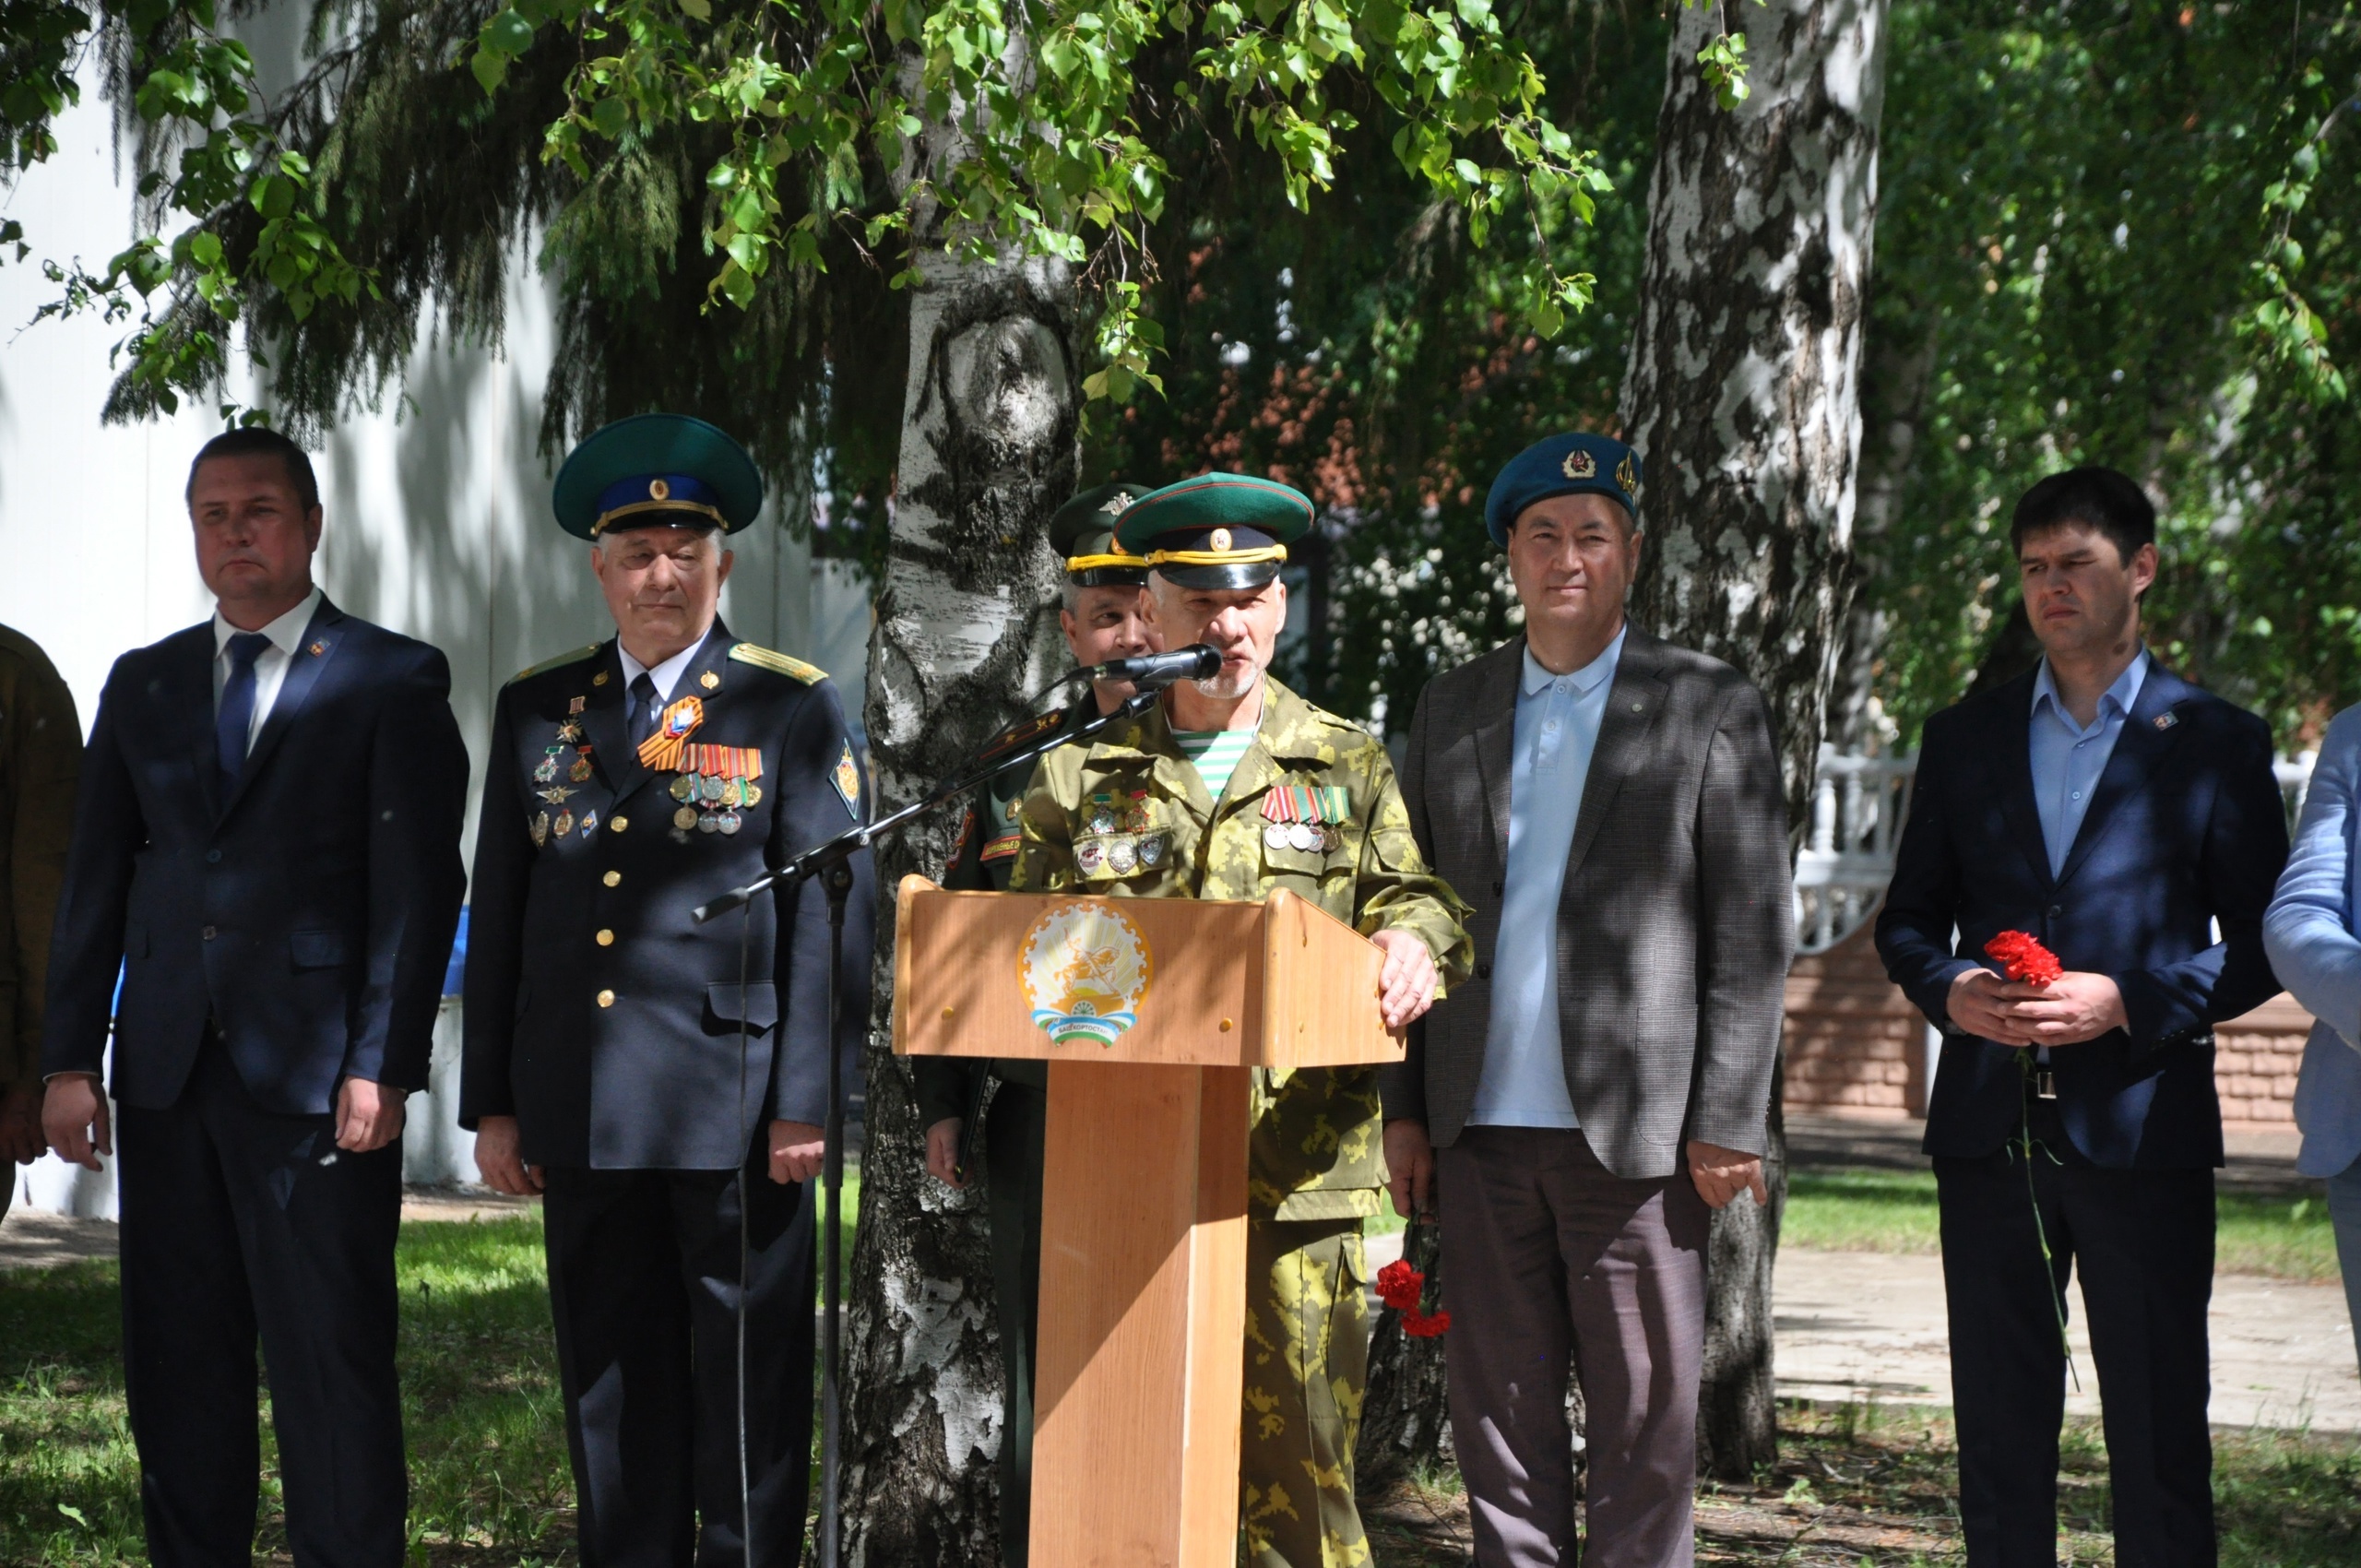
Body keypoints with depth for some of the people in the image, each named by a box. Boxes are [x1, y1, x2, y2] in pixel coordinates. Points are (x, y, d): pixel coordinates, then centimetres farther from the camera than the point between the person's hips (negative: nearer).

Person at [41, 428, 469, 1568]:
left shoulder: (393, 681, 1)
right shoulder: (143, 686, 15)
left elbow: (421, 887, -5)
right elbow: (94, 884, 13)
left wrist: (382, 1068, -13)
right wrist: (70, 1059, 5)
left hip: (317, 1077, -4)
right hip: (170, 1077, 5)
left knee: (334, 1364, -3)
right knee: (177, 1364, 7)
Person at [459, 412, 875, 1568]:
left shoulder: (793, 712, 2)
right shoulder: (536, 710, 12)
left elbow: (831, 915, -3)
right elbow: (498, 913, 13)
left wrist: (806, 1101, -10)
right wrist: (492, 1104, 7)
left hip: (734, 1111, -3)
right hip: (583, 1113, 3)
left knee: (747, 1382, 2)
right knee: (608, 1377, 8)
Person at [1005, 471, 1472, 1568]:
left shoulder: (1348, 768, 13)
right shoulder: (1080, 780, 14)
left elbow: (1412, 898, 8)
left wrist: (1415, 943, -14)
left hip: (1298, 1181, -1)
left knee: (1298, 1452, -3)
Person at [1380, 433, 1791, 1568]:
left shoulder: (1709, 708, 2)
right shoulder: (1450, 711, 13)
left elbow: (1753, 930, -1)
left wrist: (1729, 1124, -7)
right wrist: (1403, 1108, 7)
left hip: (1635, 1131, -3)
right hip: (1482, 1130, 3)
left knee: (1646, 1415, 0)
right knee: (1497, 1409, 7)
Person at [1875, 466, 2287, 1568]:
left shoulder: (2215, 743, 3)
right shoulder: (1963, 739, 13)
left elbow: (2259, 943, 2)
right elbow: (1908, 918, 16)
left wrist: (2128, 1002, -14)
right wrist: (1950, 991, -6)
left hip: (2140, 1127, -3)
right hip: (1990, 1129, 3)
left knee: (2158, 1440, -2)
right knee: (1998, 1433, 8)